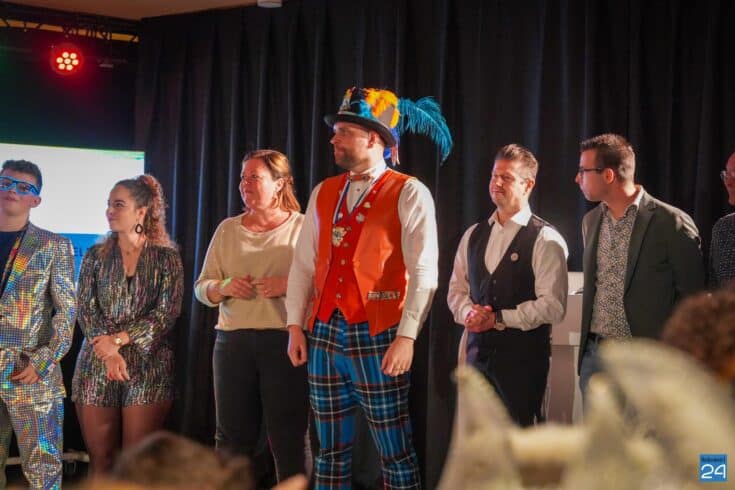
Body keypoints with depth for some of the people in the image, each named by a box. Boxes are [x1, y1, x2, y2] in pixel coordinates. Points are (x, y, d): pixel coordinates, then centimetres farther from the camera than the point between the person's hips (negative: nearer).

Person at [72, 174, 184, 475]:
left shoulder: (166, 257, 4)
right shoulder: (95, 256, 11)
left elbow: (167, 312, -5)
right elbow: (86, 310, 2)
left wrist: (119, 340, -11)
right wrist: (109, 351, -12)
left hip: (148, 367, -2)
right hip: (97, 366, 3)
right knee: (101, 460, 1)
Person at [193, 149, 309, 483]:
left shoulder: (303, 227, 1)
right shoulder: (227, 229, 13)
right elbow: (201, 288, 14)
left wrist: (288, 285, -18)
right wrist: (225, 287, -6)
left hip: (285, 340, -4)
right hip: (232, 340, 4)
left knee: (288, 439, -1)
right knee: (232, 436, 8)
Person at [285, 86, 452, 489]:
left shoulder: (409, 193, -6)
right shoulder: (323, 193, 13)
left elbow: (423, 272, -12)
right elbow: (303, 263, 13)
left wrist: (406, 338, -19)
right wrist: (295, 325, 6)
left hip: (377, 337, -5)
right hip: (323, 335, 6)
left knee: (396, 456, 1)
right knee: (331, 453, 12)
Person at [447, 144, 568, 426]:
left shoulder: (546, 241, -7)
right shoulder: (473, 235, 13)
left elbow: (552, 305, -14)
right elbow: (456, 289, 17)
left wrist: (498, 319, -15)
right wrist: (468, 313, -5)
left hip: (523, 354, -5)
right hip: (478, 350, 5)